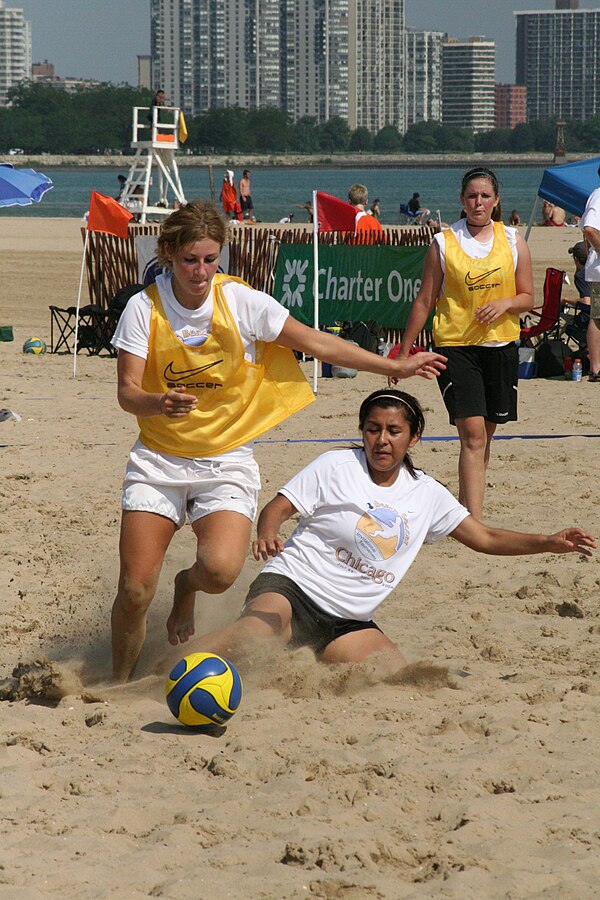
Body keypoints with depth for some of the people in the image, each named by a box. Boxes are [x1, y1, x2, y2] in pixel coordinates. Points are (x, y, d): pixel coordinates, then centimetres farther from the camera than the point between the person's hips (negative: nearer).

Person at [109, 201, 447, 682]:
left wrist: (394, 367, 4)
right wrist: (160, 403, -33)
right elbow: (127, 392, -10)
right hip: (159, 457, 0)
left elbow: (316, 343, 2)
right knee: (134, 593, -9)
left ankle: (187, 586, 12)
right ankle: (119, 686, 18)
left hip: (227, 459, 0)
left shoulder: (242, 301, -7)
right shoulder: (144, 308, -7)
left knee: (220, 569, -26)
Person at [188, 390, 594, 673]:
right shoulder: (336, 467, -3)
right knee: (263, 624, -38)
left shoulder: (427, 494, 10)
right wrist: (267, 535, -28)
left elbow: (485, 538, 15)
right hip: (292, 587, -5)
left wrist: (548, 543, 2)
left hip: (347, 623, 5)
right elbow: (277, 509, -4)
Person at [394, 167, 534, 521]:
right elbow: (425, 301, 4)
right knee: (472, 433, -14)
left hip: (501, 344, 3)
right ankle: (473, 519, -19)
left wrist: (505, 304, -14)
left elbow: (527, 298, 8)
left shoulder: (513, 242, 5)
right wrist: (404, 351, 5)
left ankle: (467, 508, 26)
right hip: (455, 346, -3)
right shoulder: (444, 243, -1)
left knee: (487, 432, 10)